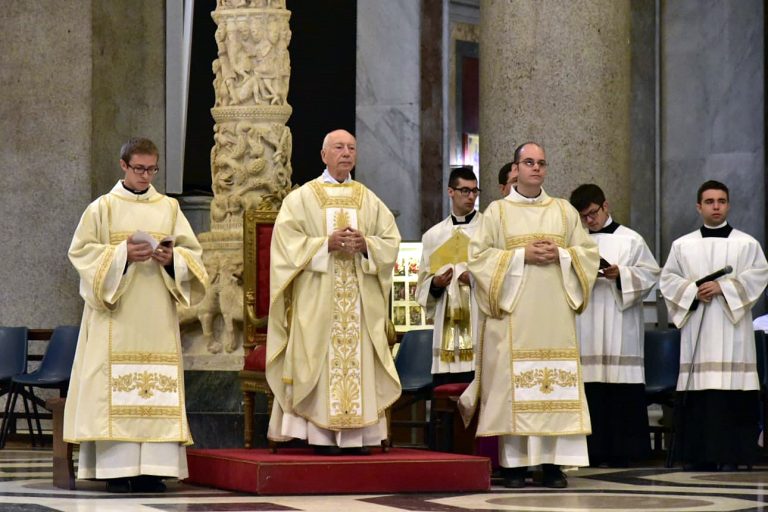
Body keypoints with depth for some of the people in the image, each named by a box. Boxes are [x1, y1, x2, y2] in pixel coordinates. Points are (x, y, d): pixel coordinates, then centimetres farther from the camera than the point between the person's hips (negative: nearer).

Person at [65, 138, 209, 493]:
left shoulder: (169, 208, 13)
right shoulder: (102, 208, 5)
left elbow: (192, 252, 11)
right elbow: (81, 251, -1)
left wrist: (173, 258, -10)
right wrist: (122, 254, -14)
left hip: (158, 317, 3)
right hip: (116, 316, -3)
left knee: (159, 385, -3)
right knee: (115, 384, -8)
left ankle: (152, 467, -2)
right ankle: (117, 467, -8)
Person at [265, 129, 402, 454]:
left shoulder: (370, 201, 15)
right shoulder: (301, 198, 6)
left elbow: (391, 241, 10)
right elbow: (287, 241, -4)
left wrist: (366, 245, -10)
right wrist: (327, 244, -15)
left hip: (361, 298, 3)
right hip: (317, 298, -3)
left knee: (358, 358, -2)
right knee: (321, 358, -8)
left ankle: (358, 434, -1)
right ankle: (321, 434, -8)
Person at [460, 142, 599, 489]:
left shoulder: (564, 210, 14)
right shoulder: (497, 211, 7)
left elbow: (588, 251, 12)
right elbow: (478, 255, -1)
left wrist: (560, 255, -7)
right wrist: (521, 255, -11)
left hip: (554, 313, 2)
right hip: (514, 314, -2)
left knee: (557, 384, -4)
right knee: (512, 383, -7)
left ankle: (553, 461, -2)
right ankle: (513, 462, -4)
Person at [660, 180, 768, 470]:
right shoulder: (682, 245, 13)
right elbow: (668, 279, 10)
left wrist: (723, 287, -12)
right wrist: (693, 291, -8)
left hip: (732, 325, -2)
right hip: (696, 326, 2)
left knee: (730, 392, -8)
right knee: (697, 392, -3)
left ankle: (730, 456, -7)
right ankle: (699, 455, 0)